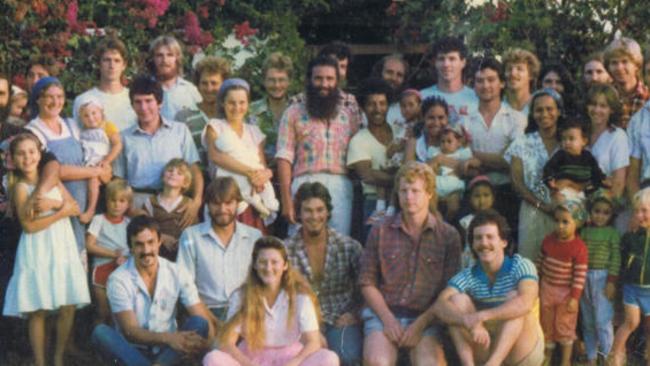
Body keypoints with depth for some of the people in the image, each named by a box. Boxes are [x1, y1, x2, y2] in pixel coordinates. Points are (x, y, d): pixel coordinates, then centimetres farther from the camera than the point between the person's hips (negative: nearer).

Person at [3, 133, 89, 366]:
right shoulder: (19, 187, -5)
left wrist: (53, 203, -12)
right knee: (38, 311, -1)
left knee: (68, 307, 4)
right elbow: (29, 225, -14)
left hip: (63, 248, 5)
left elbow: (75, 207, 5)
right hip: (38, 252, -5)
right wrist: (63, 211, -12)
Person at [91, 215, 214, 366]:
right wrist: (167, 338, -37)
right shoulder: (118, 279, -11)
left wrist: (212, 345, -33)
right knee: (100, 332, -31)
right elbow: (130, 331, -19)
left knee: (199, 324, -25)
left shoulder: (177, 274, -4)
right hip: (133, 352, -2)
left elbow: (204, 321, -9)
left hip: (167, 352, 2)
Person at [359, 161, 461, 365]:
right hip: (383, 313, 1)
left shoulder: (448, 236, 5)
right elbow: (367, 283, 8)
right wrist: (388, 319, -6)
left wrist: (420, 324, -9)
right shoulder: (380, 232, 8)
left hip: (426, 317, 0)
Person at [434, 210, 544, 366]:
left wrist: (481, 316, -39)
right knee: (457, 299, -15)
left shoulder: (521, 266, -11)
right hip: (485, 347, 3)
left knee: (514, 297, -26)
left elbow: (525, 303, -31)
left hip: (522, 353, -3)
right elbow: (440, 306, -20)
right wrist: (470, 322, -40)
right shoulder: (468, 276, -3)